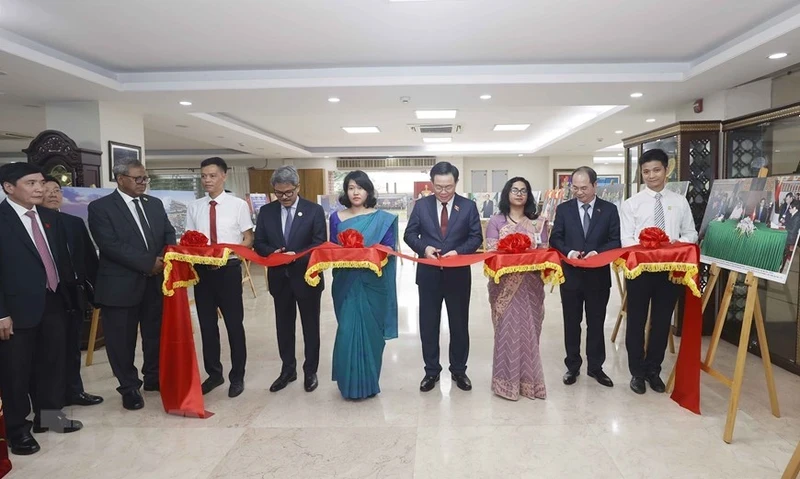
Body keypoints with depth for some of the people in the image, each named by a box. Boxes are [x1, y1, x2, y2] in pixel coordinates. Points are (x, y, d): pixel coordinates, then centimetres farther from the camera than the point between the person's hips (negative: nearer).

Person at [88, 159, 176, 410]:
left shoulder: (155, 204, 10)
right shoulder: (100, 207, -7)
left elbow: (169, 234, 8)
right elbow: (111, 245, -17)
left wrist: (165, 258, -13)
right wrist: (148, 263, -18)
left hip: (156, 281, 5)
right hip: (121, 284, -4)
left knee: (156, 334, 15)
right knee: (122, 340, 8)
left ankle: (154, 377, 33)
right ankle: (129, 387, 24)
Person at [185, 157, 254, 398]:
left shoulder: (238, 205, -5)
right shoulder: (194, 207, 6)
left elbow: (248, 239, -4)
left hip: (229, 269, -4)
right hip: (202, 270, 4)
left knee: (234, 324, 7)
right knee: (207, 324, 13)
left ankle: (237, 377, 23)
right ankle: (214, 374, 31)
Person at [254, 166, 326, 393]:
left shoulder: (314, 210, -6)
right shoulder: (266, 211, 3)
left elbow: (320, 244, -10)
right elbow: (259, 243, 4)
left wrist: (297, 255, -24)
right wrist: (272, 252, -18)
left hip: (306, 277, -3)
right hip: (279, 278, 3)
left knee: (310, 326, 10)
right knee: (284, 326, 14)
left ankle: (310, 371, 26)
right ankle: (288, 369, 30)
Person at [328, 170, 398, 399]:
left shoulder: (383, 218, 2)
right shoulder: (336, 218, 6)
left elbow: (389, 248, -3)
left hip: (373, 283, -1)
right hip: (346, 283, 1)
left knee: (370, 331, 4)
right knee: (348, 332, 2)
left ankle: (369, 383, 20)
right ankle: (350, 383, 19)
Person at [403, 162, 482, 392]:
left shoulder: (468, 206, -1)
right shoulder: (421, 205, 1)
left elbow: (476, 237, -2)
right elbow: (409, 234, 2)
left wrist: (458, 251, -19)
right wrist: (424, 248, -17)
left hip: (458, 274, 0)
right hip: (429, 274, 1)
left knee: (459, 324, 11)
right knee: (428, 324, 8)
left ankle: (458, 370, 28)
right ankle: (431, 371, 24)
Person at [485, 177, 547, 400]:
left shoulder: (537, 222, 9)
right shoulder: (496, 221, 2)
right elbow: (491, 253, -4)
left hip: (531, 285, 2)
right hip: (506, 284, -2)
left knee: (529, 330, 7)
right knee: (507, 330, 0)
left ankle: (528, 379, 21)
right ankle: (507, 380, 13)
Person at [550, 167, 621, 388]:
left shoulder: (609, 209, 1)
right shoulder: (563, 209, 2)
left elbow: (616, 241, -2)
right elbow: (555, 239, 0)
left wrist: (598, 252, -19)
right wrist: (569, 251, -18)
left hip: (598, 276, 0)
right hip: (571, 275, 0)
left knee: (596, 323, 10)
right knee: (571, 323, 10)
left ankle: (595, 367, 25)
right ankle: (572, 366, 24)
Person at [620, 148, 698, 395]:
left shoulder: (680, 202, 7)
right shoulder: (631, 204, -1)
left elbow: (691, 234, 7)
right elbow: (626, 239, -7)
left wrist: (678, 243, -14)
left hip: (670, 268, 2)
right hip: (640, 268, -2)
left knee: (662, 321, 12)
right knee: (636, 321, 7)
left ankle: (653, 370, 29)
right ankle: (637, 372, 22)